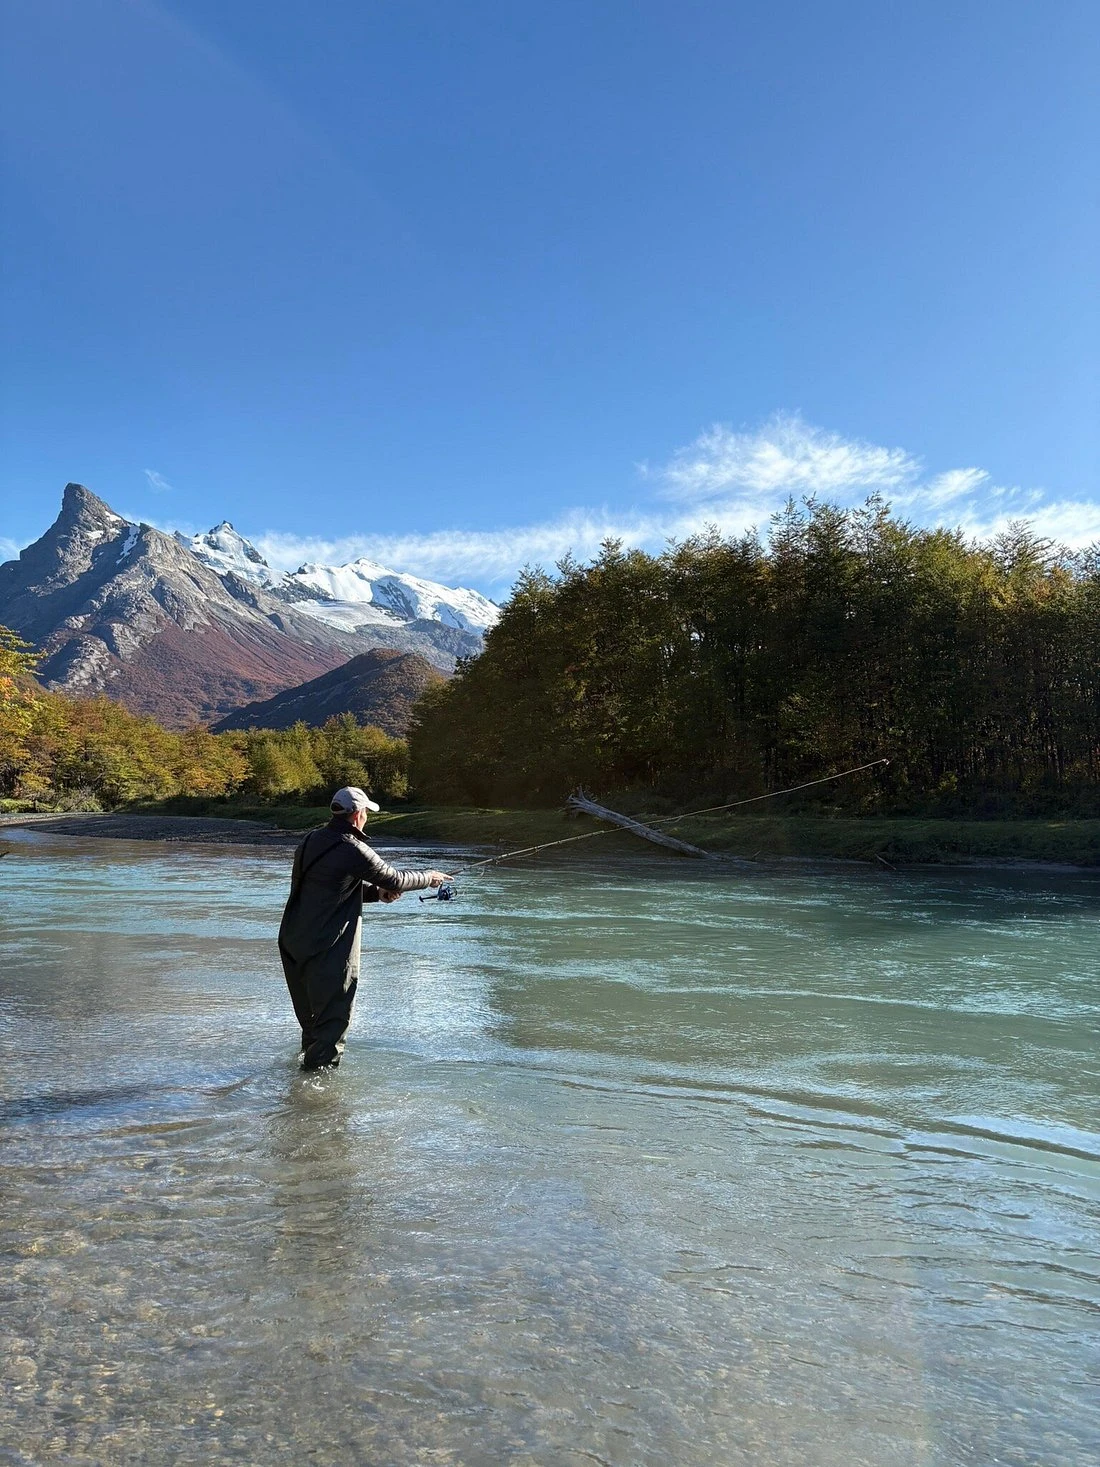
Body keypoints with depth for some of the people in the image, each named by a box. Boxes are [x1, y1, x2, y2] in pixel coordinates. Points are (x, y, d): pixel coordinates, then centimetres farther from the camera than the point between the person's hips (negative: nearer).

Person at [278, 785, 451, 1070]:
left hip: (294, 942, 9)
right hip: (328, 950, -9)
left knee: (310, 1012, 24)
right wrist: (429, 878, 9)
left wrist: (376, 892, 11)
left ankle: (309, 1055, 39)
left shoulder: (310, 842, 9)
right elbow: (395, 879, -8)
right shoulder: (352, 850, -17)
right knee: (333, 1015, 3)